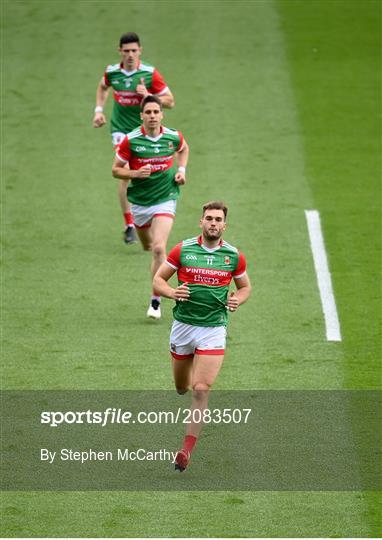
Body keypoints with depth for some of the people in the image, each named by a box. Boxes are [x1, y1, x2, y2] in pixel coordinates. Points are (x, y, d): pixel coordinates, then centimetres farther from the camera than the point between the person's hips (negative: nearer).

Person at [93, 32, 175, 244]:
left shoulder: (150, 74, -11)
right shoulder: (112, 72, -3)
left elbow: (170, 101, -7)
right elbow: (103, 87, 22)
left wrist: (147, 95, -22)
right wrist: (99, 110, 9)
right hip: (121, 128, 0)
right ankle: (129, 225, -10)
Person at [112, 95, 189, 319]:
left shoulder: (173, 137, -6)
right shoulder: (131, 140, -13)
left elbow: (184, 149, 19)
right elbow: (116, 170, -5)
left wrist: (182, 170, 3)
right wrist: (136, 173, -23)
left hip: (165, 199, -1)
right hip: (139, 201, 1)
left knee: (159, 248, -18)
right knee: (148, 246, 18)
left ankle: (156, 300, -9)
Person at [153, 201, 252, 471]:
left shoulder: (234, 256, 0)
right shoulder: (182, 250, -3)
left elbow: (245, 287, 15)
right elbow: (158, 280, 4)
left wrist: (237, 299, -7)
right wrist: (172, 292, -17)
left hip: (213, 328, -2)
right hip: (183, 325, 2)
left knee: (201, 389, -14)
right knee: (181, 388, 15)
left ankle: (187, 449, -11)